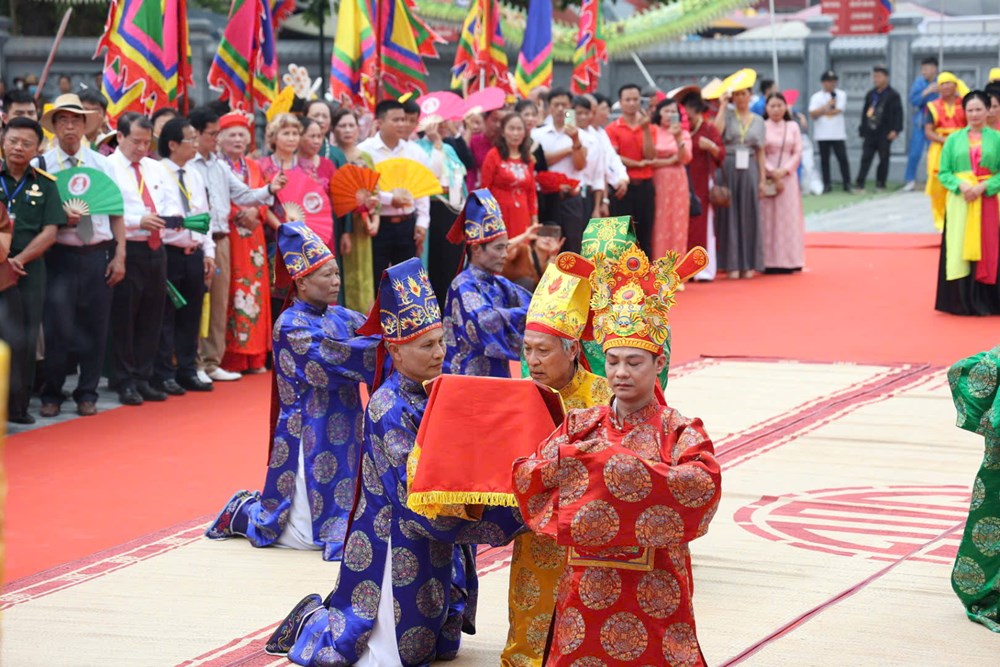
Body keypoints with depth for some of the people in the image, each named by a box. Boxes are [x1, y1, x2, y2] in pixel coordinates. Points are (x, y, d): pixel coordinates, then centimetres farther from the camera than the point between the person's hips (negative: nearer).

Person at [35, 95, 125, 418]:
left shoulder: (102, 164, 9)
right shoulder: (42, 165, -1)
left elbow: (117, 214, 9)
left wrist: (119, 257, 2)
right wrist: (61, 220, -18)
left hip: (97, 255, 3)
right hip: (60, 255, -3)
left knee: (95, 327, 5)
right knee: (58, 327, -7)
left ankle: (87, 395, 18)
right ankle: (51, 394, 9)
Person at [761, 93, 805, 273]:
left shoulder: (793, 127, 8)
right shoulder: (762, 127, 1)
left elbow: (798, 152, 4)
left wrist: (784, 170, -9)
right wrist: (772, 173, -11)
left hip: (788, 176, 2)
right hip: (768, 178, -2)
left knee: (789, 217, 2)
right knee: (769, 218, -3)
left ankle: (789, 261, 4)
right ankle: (770, 262, -4)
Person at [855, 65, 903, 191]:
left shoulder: (893, 95, -1)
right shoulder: (870, 94, 15)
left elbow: (898, 113, -6)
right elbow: (865, 112, 18)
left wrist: (895, 130, -14)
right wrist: (863, 129, 12)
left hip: (884, 133, -4)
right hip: (870, 132, 4)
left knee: (883, 158, 2)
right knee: (866, 157, -2)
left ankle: (880, 183, 9)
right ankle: (859, 183, -6)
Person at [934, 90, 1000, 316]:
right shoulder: (954, 139, 7)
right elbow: (943, 173, 4)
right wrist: (960, 185, -14)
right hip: (960, 202, 1)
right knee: (960, 251, -1)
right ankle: (963, 302, 6)